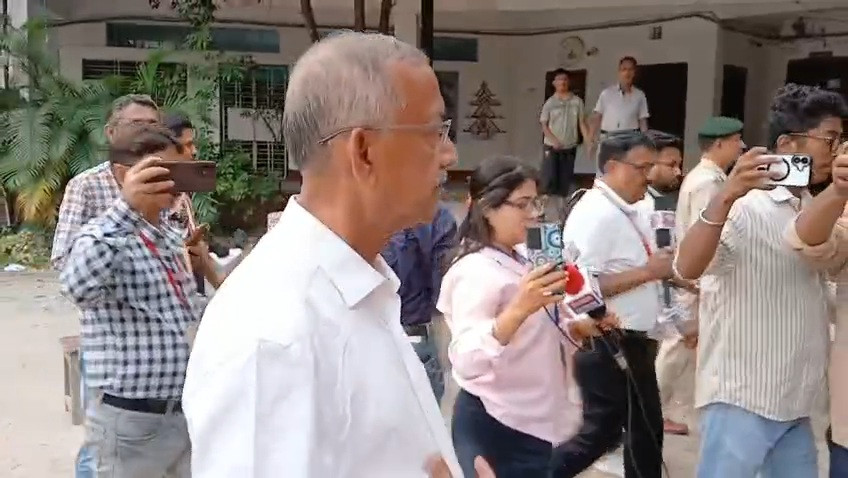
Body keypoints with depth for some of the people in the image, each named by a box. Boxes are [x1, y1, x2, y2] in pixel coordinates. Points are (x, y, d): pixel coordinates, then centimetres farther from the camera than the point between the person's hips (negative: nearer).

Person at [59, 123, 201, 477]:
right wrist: (126, 207, -45)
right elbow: (80, 288, -39)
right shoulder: (103, 237, -14)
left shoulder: (175, 237, 10)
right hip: (133, 421, -7)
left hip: (188, 411, 7)